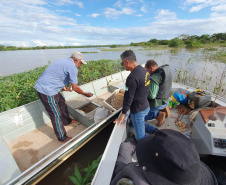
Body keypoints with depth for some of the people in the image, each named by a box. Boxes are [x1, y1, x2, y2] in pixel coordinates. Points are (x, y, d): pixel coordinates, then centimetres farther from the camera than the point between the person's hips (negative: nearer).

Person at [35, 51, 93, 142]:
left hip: (42, 85, 10)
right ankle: (62, 138, 19)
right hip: (47, 90, -10)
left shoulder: (63, 61, 13)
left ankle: (66, 121, 45)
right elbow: (75, 88, -14)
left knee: (61, 102, 24)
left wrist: (64, 87, 37)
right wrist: (86, 94, 1)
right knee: (56, 115, 1)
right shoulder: (72, 67, -17)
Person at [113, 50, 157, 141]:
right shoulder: (144, 70, 0)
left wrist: (122, 116, -10)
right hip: (146, 106, 9)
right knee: (136, 122, 34)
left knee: (141, 138, 10)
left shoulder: (132, 77, -28)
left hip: (138, 111, -9)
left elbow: (128, 99, -22)